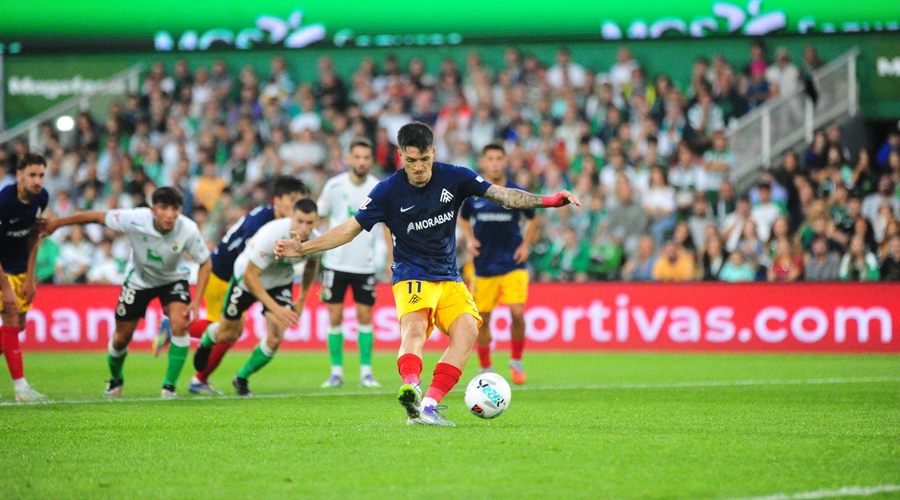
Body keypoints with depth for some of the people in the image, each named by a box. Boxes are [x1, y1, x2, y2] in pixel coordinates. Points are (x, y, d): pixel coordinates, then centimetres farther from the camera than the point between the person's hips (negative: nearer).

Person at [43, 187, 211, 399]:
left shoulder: (188, 230, -31)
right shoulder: (135, 220, -33)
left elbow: (205, 263, -15)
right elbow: (98, 217, -17)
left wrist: (196, 301, -24)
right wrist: (57, 222, -9)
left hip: (173, 280, -1)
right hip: (138, 279, 1)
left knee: (179, 323, -27)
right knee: (122, 337, 7)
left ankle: (170, 386, -14)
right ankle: (115, 379, 40)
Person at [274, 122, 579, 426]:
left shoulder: (454, 178, -2)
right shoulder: (388, 191, -6)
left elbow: (501, 195, -2)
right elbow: (350, 229, -1)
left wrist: (548, 201, -15)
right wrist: (301, 248, -9)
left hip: (449, 278, 3)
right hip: (411, 276, -3)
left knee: (467, 329, -23)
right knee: (415, 327, -32)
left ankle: (428, 406, -29)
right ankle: (410, 390, -61)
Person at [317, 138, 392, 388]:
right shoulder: (335, 186, -5)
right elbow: (317, 217, 3)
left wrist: (393, 260, -1)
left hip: (365, 263, 1)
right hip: (335, 262, -1)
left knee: (365, 317, 0)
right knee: (335, 317, 0)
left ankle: (366, 372, 6)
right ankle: (336, 372, 6)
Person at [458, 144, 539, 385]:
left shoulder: (517, 193, -3)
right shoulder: (472, 193, -1)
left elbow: (533, 220, 13)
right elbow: (463, 218, 16)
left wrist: (526, 244, 0)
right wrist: (470, 239, -1)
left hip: (512, 263, -1)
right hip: (484, 265, 1)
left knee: (517, 313, -15)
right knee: (482, 319, 3)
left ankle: (516, 361, 8)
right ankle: (485, 369, 20)